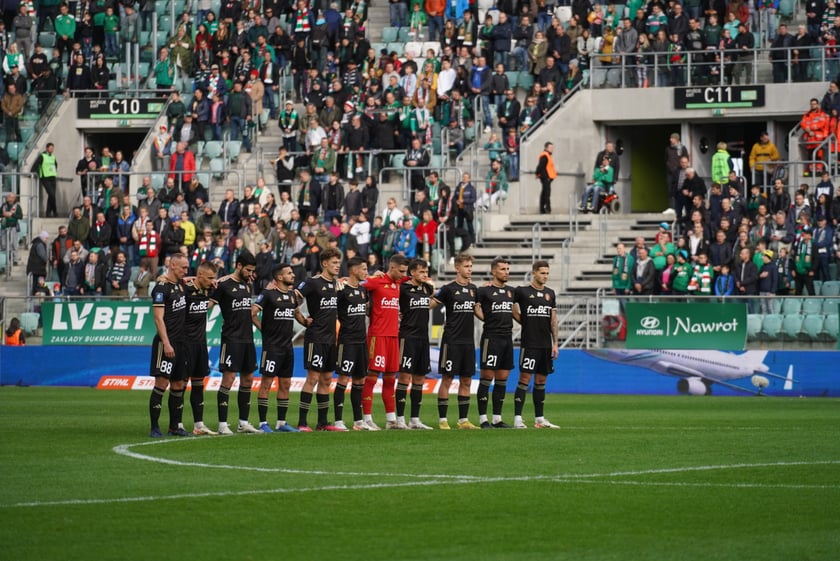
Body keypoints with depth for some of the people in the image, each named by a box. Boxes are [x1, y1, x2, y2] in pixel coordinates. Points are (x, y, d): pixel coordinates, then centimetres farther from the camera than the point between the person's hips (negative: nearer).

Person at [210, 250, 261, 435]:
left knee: (248, 379, 10)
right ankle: (222, 424, -8)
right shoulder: (224, 284, -8)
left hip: (247, 338, 8)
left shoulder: (247, 284, 13)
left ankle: (243, 423, 17)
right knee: (228, 378, -10)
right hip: (232, 338, -8)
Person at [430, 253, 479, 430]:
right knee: (447, 379, -3)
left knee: (466, 381, 7)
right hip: (452, 341, -6)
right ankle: (442, 420, 1)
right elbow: (429, 304, -5)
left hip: (468, 341, 6)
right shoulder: (448, 289, -7)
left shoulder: (473, 289, 11)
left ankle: (463, 419, 12)